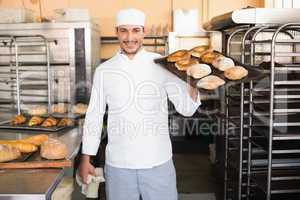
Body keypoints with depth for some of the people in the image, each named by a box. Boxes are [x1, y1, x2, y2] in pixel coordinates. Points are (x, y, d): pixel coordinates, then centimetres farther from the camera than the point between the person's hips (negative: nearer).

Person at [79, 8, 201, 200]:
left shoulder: (161, 65, -2)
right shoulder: (104, 70, 1)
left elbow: (186, 108, -4)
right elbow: (94, 116, 7)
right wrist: (85, 159, 8)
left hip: (158, 162, 0)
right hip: (117, 163, 1)